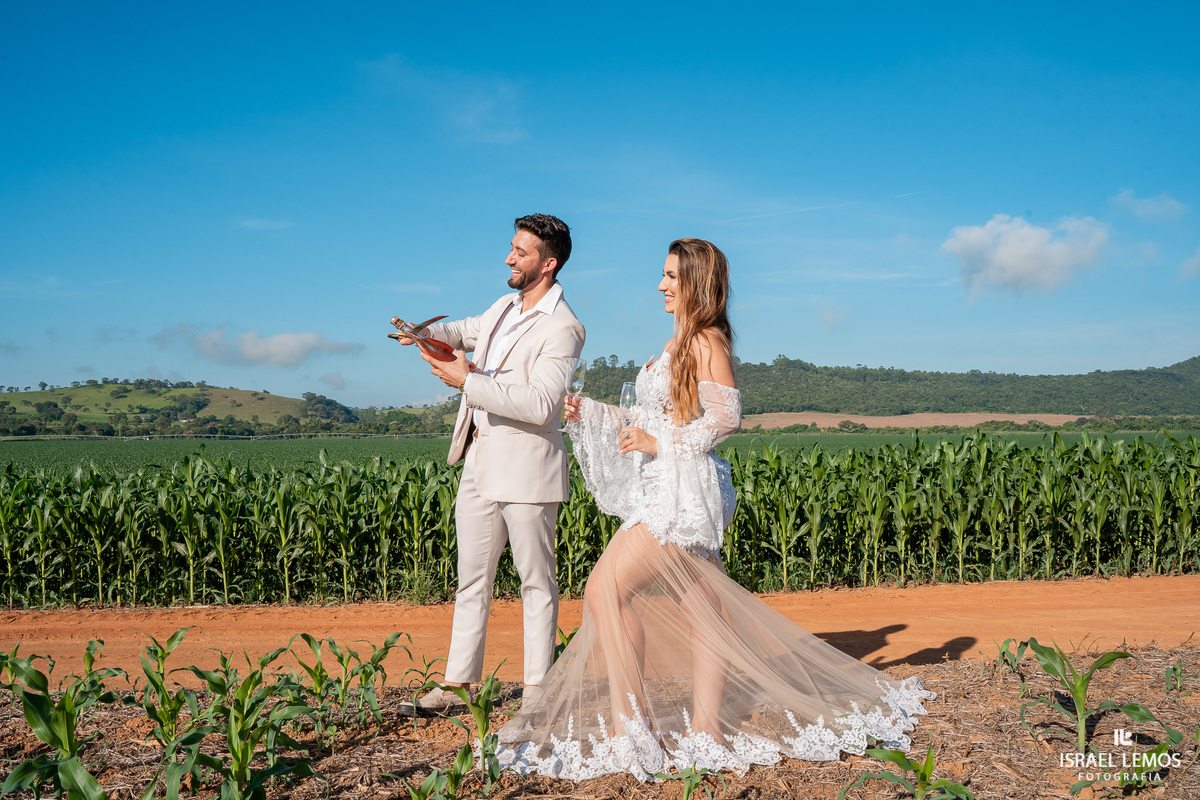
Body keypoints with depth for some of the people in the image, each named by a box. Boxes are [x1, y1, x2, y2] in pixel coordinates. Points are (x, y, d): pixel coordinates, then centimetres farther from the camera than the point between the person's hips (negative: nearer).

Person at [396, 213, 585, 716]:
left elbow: (540, 404, -24)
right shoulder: (505, 307, 12)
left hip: (526, 469, -8)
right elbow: (464, 332, 32)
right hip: (480, 463, 8)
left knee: (536, 581, 3)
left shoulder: (562, 329, -13)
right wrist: (426, 331, 9)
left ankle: (536, 690, 12)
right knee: (471, 579, 11)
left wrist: (468, 381, -22)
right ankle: (458, 686, 19)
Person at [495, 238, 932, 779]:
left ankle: (631, 732, -12)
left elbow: (726, 416, -19)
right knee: (703, 612, 9)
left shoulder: (707, 340, -8)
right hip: (664, 491, 9)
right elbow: (652, 422, 21)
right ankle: (708, 730, 13)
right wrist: (587, 414, 14)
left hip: (683, 492, -9)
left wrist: (659, 443, -16)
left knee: (605, 590, -16)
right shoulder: (679, 343, 19)